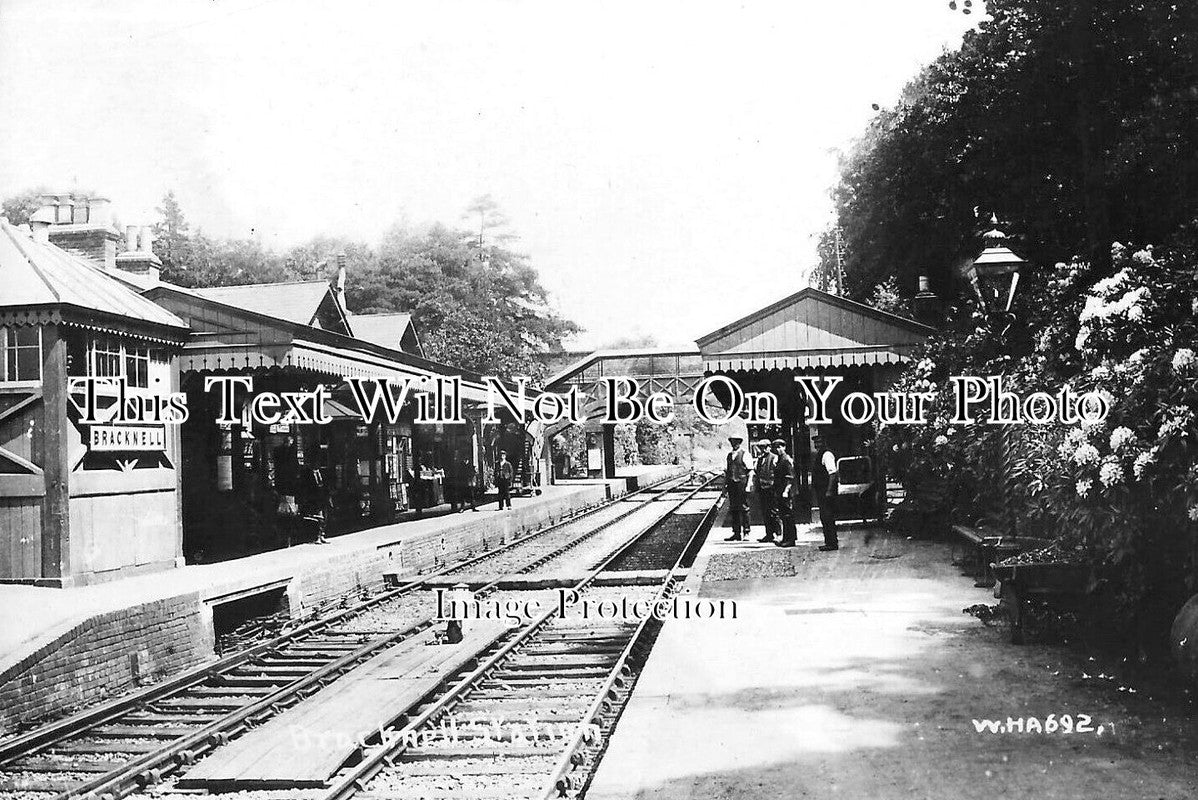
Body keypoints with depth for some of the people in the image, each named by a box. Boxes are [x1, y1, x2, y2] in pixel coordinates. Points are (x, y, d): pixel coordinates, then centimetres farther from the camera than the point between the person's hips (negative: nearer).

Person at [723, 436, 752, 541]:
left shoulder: (744, 454, -4)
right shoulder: (729, 455, 15)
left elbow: (750, 471, -6)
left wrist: (748, 485, -12)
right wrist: (725, 484, 12)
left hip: (742, 484, -6)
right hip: (732, 484, 6)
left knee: (744, 508, -4)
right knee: (733, 509, 6)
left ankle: (746, 532, 2)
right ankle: (736, 533, 11)